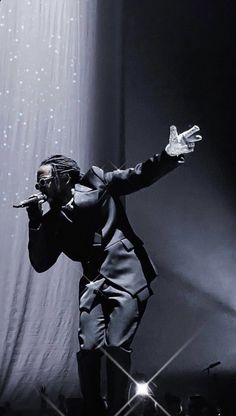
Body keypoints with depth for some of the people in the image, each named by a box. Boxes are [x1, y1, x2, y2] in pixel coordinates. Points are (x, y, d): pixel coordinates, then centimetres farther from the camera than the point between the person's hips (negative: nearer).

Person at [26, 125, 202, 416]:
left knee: (116, 346, -10)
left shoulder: (97, 183, 2)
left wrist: (169, 155, -15)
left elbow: (141, 176, 1)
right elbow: (40, 264, 6)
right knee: (88, 348, -5)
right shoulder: (53, 221, 10)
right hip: (93, 285, 4)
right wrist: (35, 222, -2)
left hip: (127, 278, -4)